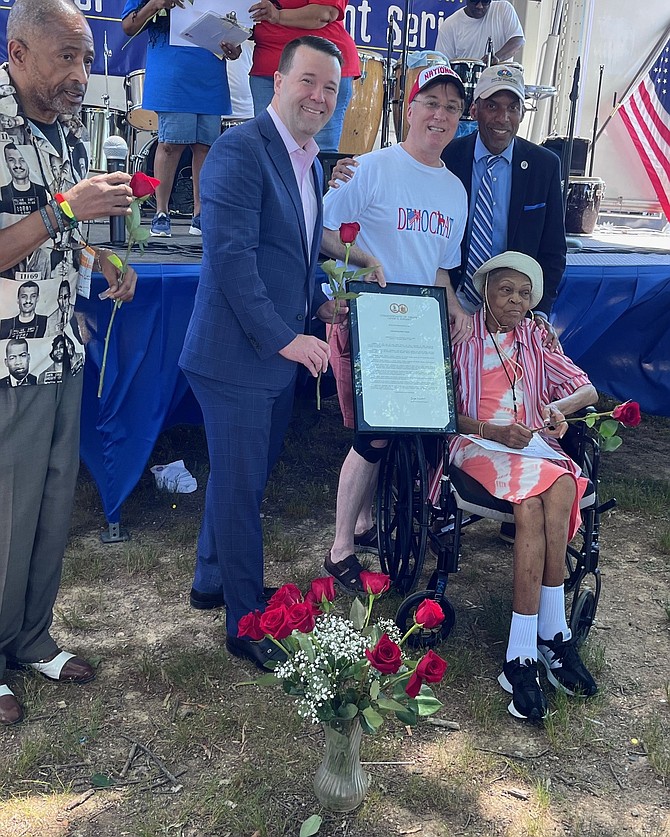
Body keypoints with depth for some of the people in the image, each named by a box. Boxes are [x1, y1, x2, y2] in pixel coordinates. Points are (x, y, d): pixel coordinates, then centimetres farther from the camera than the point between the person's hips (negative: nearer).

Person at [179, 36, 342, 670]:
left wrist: (317, 303, 7)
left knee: (244, 476, 22)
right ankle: (247, 625, 18)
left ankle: (212, 581, 42)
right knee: (241, 487, 2)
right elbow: (231, 255, -23)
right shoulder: (240, 150, -16)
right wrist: (285, 339, -21)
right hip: (236, 355, -9)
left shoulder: (310, 162, 14)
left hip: (279, 353, 9)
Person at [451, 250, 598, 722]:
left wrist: (560, 406, -9)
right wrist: (495, 431, -15)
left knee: (559, 487, -32)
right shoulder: (463, 338, 8)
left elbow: (588, 390, 14)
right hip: (477, 444, -3)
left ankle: (523, 655, -30)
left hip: (534, 444, 3)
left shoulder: (536, 342, 21)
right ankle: (553, 635, -27)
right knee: (536, 493, -34)